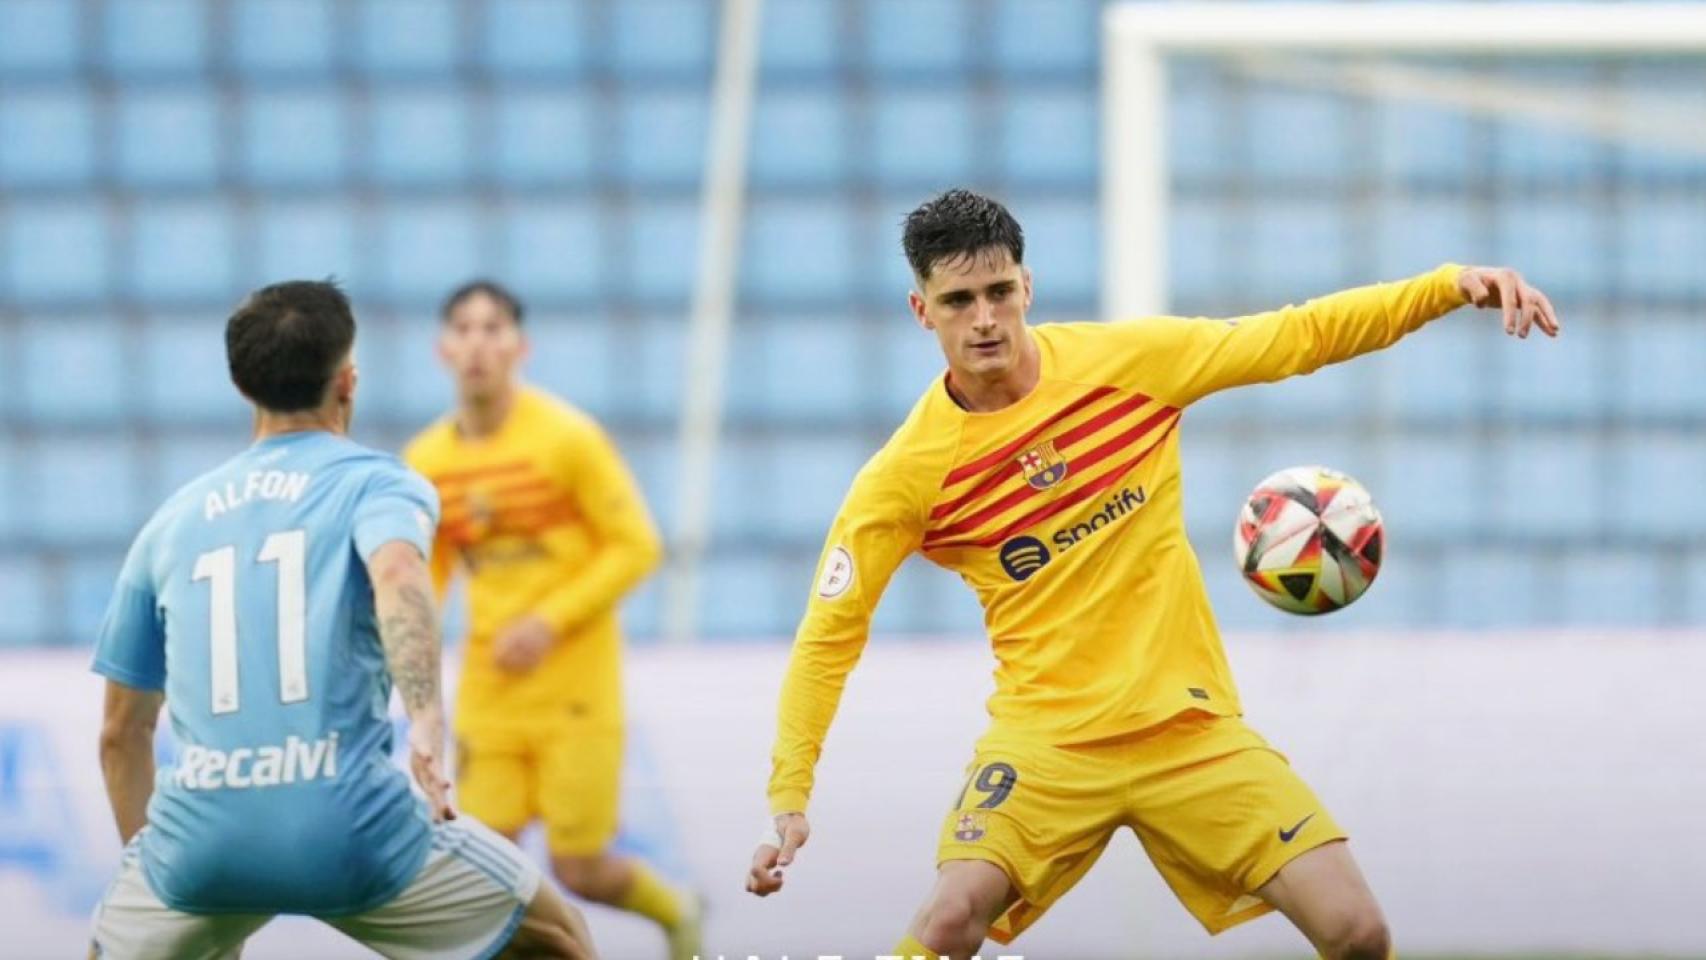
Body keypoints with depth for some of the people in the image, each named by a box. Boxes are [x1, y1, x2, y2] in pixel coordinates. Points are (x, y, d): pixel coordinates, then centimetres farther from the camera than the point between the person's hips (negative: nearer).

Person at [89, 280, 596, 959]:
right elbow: (397, 573, -19)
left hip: (203, 836, 3)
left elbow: (122, 732, 24)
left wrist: (145, 859, 36)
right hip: (353, 828, -3)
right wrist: (427, 718, -31)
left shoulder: (173, 520, 20)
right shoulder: (376, 482, 7)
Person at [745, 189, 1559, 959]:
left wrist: (1451, 287, -5)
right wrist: (789, 799, -11)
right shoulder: (906, 475, -6)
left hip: (1192, 727, 2)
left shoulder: (1130, 358, -1)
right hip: (1047, 739, -2)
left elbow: (1296, 338, 5)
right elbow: (828, 637, -2)